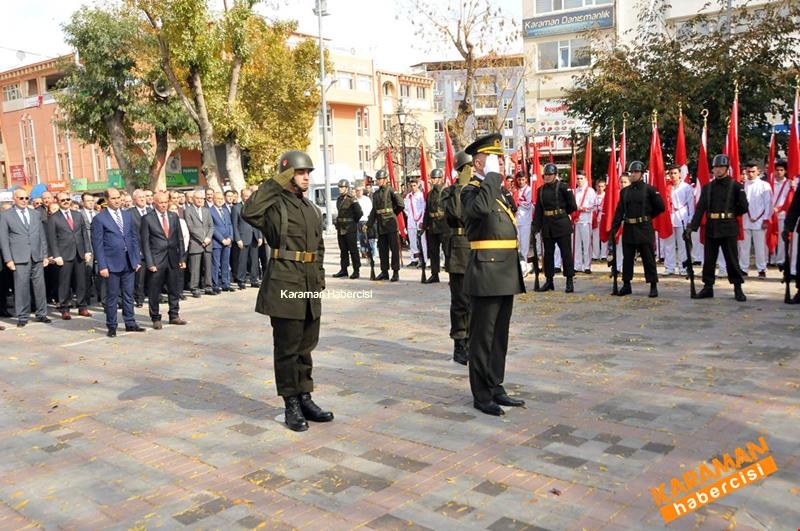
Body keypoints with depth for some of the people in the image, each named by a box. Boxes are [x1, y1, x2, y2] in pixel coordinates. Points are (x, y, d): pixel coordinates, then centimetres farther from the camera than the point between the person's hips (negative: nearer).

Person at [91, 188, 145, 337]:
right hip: (112, 264, -5)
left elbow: (134, 238, 14)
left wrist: (137, 259, 8)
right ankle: (111, 327, 13)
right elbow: (97, 244, -7)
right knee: (112, 296, 4)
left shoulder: (127, 215, 11)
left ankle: (130, 323, 22)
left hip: (128, 263, 5)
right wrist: (102, 266, -12)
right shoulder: (99, 219, -5)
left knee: (128, 295, 12)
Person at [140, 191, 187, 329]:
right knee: (154, 292, 4)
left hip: (173, 259, 4)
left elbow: (180, 238, 11)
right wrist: (149, 263, -12)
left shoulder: (174, 217, 8)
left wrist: (182, 258, 5)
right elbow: (145, 242, -6)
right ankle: (156, 319, 16)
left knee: (175, 290, 11)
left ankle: (174, 316, 24)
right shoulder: (147, 219, -5)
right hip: (156, 260, -4)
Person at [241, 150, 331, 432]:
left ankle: (304, 398, 25)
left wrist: (319, 277, 14)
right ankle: (291, 404, 13)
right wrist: (275, 184, -18)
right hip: (284, 284, -7)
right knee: (287, 348, 3)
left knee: (306, 346, 14)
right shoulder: (274, 205, -6)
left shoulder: (312, 209, 16)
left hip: (310, 285, 7)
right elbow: (249, 213, -28)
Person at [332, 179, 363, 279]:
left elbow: (359, 213, -10)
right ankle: (343, 270, 18)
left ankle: (356, 271, 4)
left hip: (350, 229, -7)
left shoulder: (352, 200, -11)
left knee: (353, 250, -2)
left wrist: (353, 222, 2)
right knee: (343, 250, 11)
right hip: (340, 229, 7)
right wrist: (339, 223, 16)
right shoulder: (339, 199, 12)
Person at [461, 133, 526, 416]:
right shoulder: (471, 190, -8)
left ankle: (496, 388, 25)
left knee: (500, 336, 14)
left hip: (506, 275, 9)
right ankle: (481, 396, 9)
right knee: (483, 337, 0)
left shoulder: (498, 191, 19)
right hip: (486, 275, -9)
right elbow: (480, 208, -34)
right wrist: (492, 176, -21)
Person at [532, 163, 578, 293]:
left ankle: (569, 282, 5)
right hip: (547, 226, 5)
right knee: (548, 254, 10)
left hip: (562, 225, -5)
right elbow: (538, 209, 8)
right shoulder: (541, 190, 8)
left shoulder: (562, 187, -7)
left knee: (566, 253, 0)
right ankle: (549, 281, 19)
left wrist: (562, 213, 7)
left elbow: (572, 206, -5)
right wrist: (536, 227, 2)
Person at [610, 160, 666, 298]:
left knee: (648, 258, 0)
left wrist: (647, 217, 7)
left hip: (644, 229, -4)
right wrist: (614, 228, -1)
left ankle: (653, 286, 6)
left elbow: (660, 207, 1)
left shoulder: (649, 189, -3)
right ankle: (626, 285, 17)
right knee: (627, 258, 8)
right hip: (628, 229, 4)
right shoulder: (624, 191, 9)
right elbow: (619, 211, 7)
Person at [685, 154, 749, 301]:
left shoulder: (735, 186, -3)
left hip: (729, 229, -3)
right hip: (711, 229, 3)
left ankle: (738, 289, 11)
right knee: (708, 259, 7)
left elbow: (743, 207, -2)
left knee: (732, 259, 2)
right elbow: (700, 208, 0)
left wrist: (729, 215, 7)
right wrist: (691, 227, -8)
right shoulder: (707, 187, 7)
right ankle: (708, 287, 16)